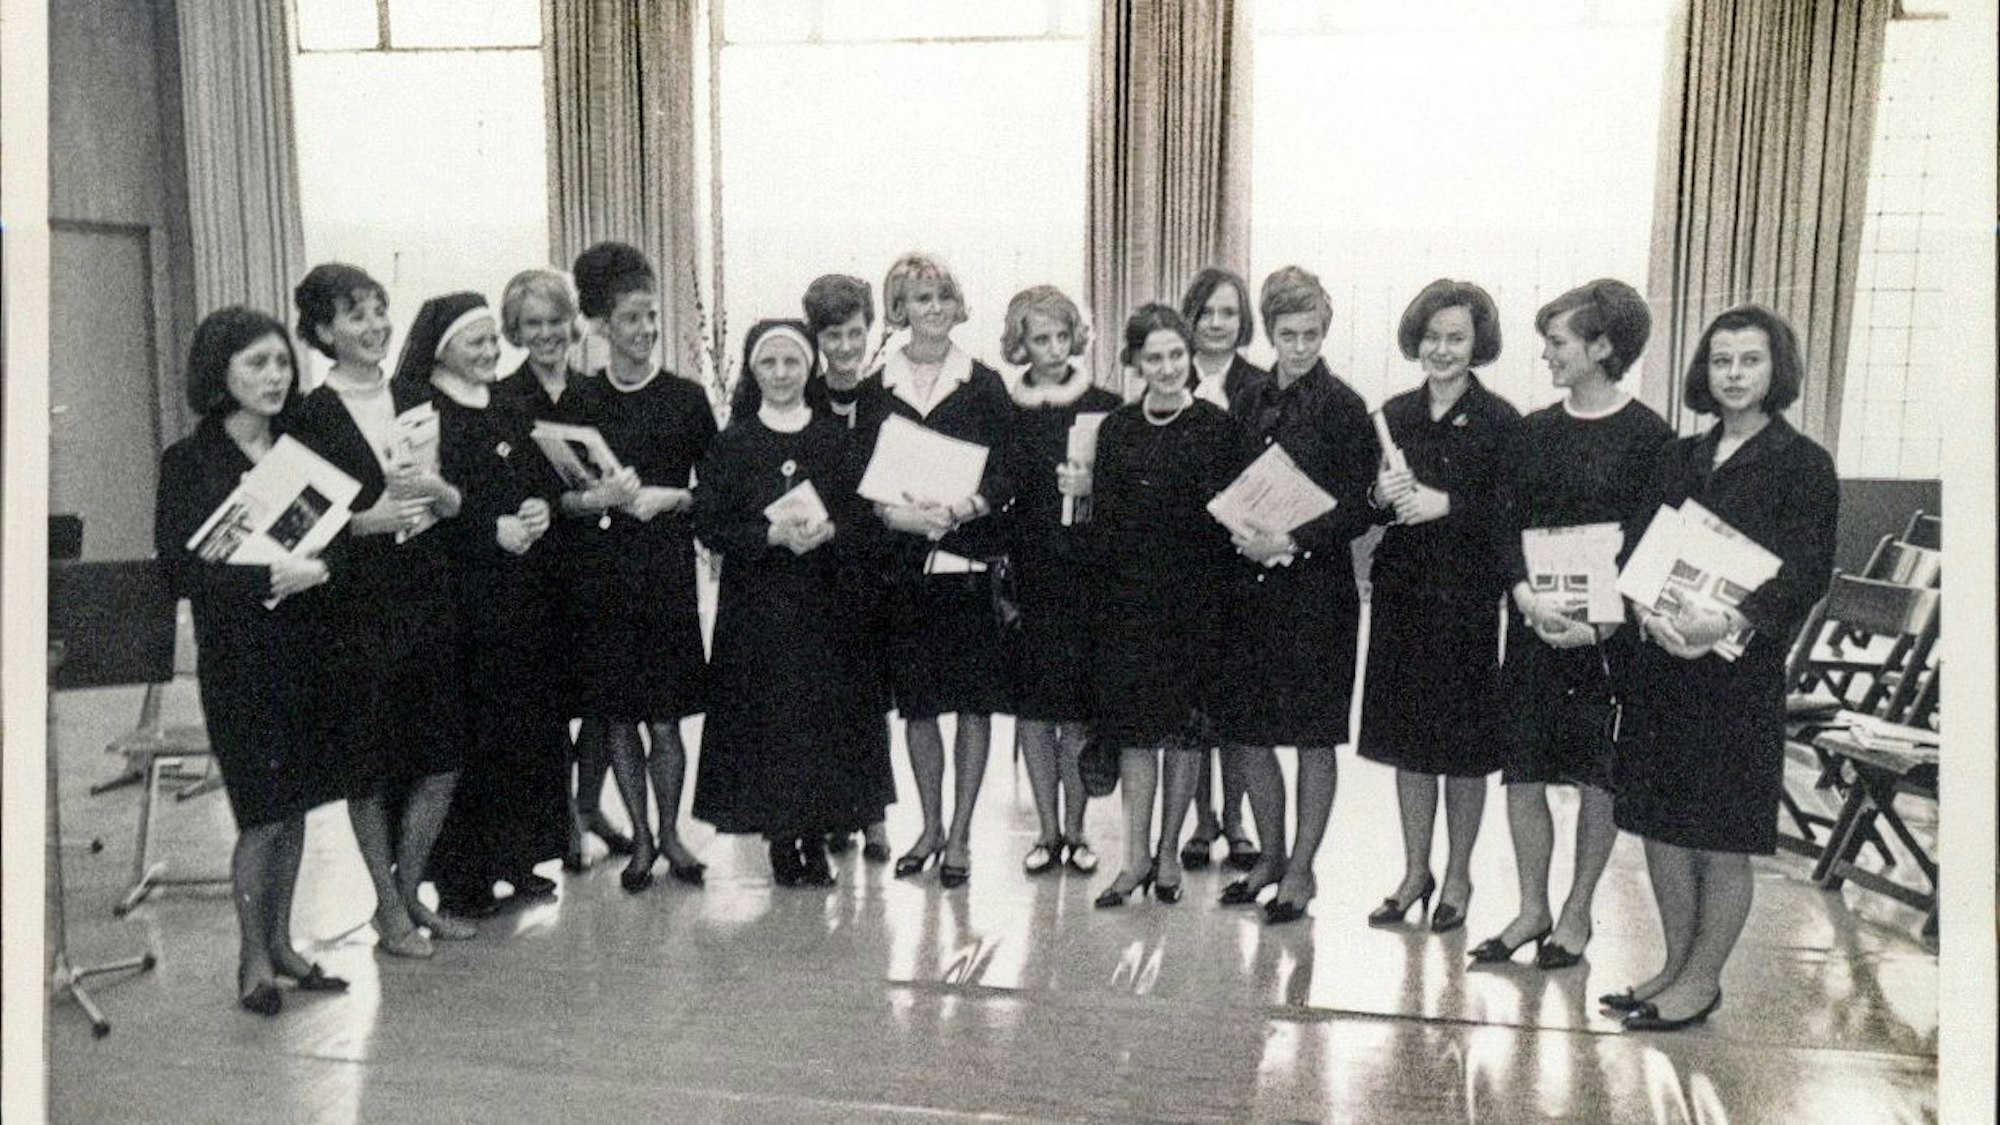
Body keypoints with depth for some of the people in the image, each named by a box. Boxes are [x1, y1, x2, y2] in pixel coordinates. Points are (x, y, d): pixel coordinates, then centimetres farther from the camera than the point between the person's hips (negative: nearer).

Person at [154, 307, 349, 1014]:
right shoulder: (190, 461, -6)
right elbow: (180, 569, -11)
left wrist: (316, 567, -9)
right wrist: (268, 578, -22)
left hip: (304, 646, 5)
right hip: (238, 656, -5)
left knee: (297, 804, 11)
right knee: (263, 813, -2)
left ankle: (281, 942, 25)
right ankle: (252, 958, 14)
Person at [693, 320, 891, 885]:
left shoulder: (836, 437, 6)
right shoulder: (732, 442, 1)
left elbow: (863, 513, 6)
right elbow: (710, 525, -3)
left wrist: (826, 530, -14)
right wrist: (773, 535, -17)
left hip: (827, 601, 2)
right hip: (756, 605, -1)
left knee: (827, 714, 2)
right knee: (767, 716, -1)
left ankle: (816, 836, 15)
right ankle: (780, 839, 11)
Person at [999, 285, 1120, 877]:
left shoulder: (1104, 407, 2)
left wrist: (1092, 487, -15)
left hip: (1084, 576, -1)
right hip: (1025, 576, 2)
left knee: (1077, 705, 1)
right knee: (1032, 703, 4)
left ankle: (1075, 829, 15)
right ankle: (1048, 832, 15)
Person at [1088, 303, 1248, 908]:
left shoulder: (1217, 426, 0)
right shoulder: (1117, 429, 8)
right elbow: (1103, 521, 7)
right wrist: (1103, 597, 0)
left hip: (1194, 597, -2)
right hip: (1130, 596, 2)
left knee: (1184, 725, 6)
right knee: (1135, 725, 1)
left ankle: (1167, 854, 18)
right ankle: (1136, 857, 8)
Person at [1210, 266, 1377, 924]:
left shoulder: (1343, 407, -5)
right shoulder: (1248, 402, 10)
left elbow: (1359, 507, -9)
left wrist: (1294, 541, -20)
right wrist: (1240, 535, -6)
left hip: (1316, 588, -5)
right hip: (1250, 583, 5)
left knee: (1313, 736, 4)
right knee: (1242, 732, 9)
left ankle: (1301, 869, 17)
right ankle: (1271, 856, 27)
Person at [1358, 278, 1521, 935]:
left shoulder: (1500, 422, -6)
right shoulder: (1395, 414, 8)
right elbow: (1367, 508, 11)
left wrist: (1447, 504, -21)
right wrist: (1381, 498, -10)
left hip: (1467, 599, -4)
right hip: (1400, 592, 5)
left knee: (1463, 741, 5)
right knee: (1406, 735, 11)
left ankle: (1458, 877, 21)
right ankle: (1415, 873, 24)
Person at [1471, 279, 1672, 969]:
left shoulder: (1649, 436, -6)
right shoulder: (1535, 431, 8)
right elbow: (1507, 524, 4)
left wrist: (1601, 623, -17)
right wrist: (1529, 596, -13)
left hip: (1610, 630, -4)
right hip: (1535, 623, 4)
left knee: (1598, 779, 6)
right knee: (1524, 774, 5)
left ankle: (1577, 913, 22)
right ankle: (1532, 909, 20)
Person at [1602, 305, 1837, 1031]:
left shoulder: (1803, 465, -2)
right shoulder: (1679, 458, 14)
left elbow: (1806, 572, -11)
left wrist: (1731, 621, -27)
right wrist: (1651, 610, -13)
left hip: (1740, 669, -5)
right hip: (1661, 664, 5)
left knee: (1721, 838, 2)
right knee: (1660, 823, 10)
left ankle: (1702, 979, 16)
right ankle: (1677, 964, 25)